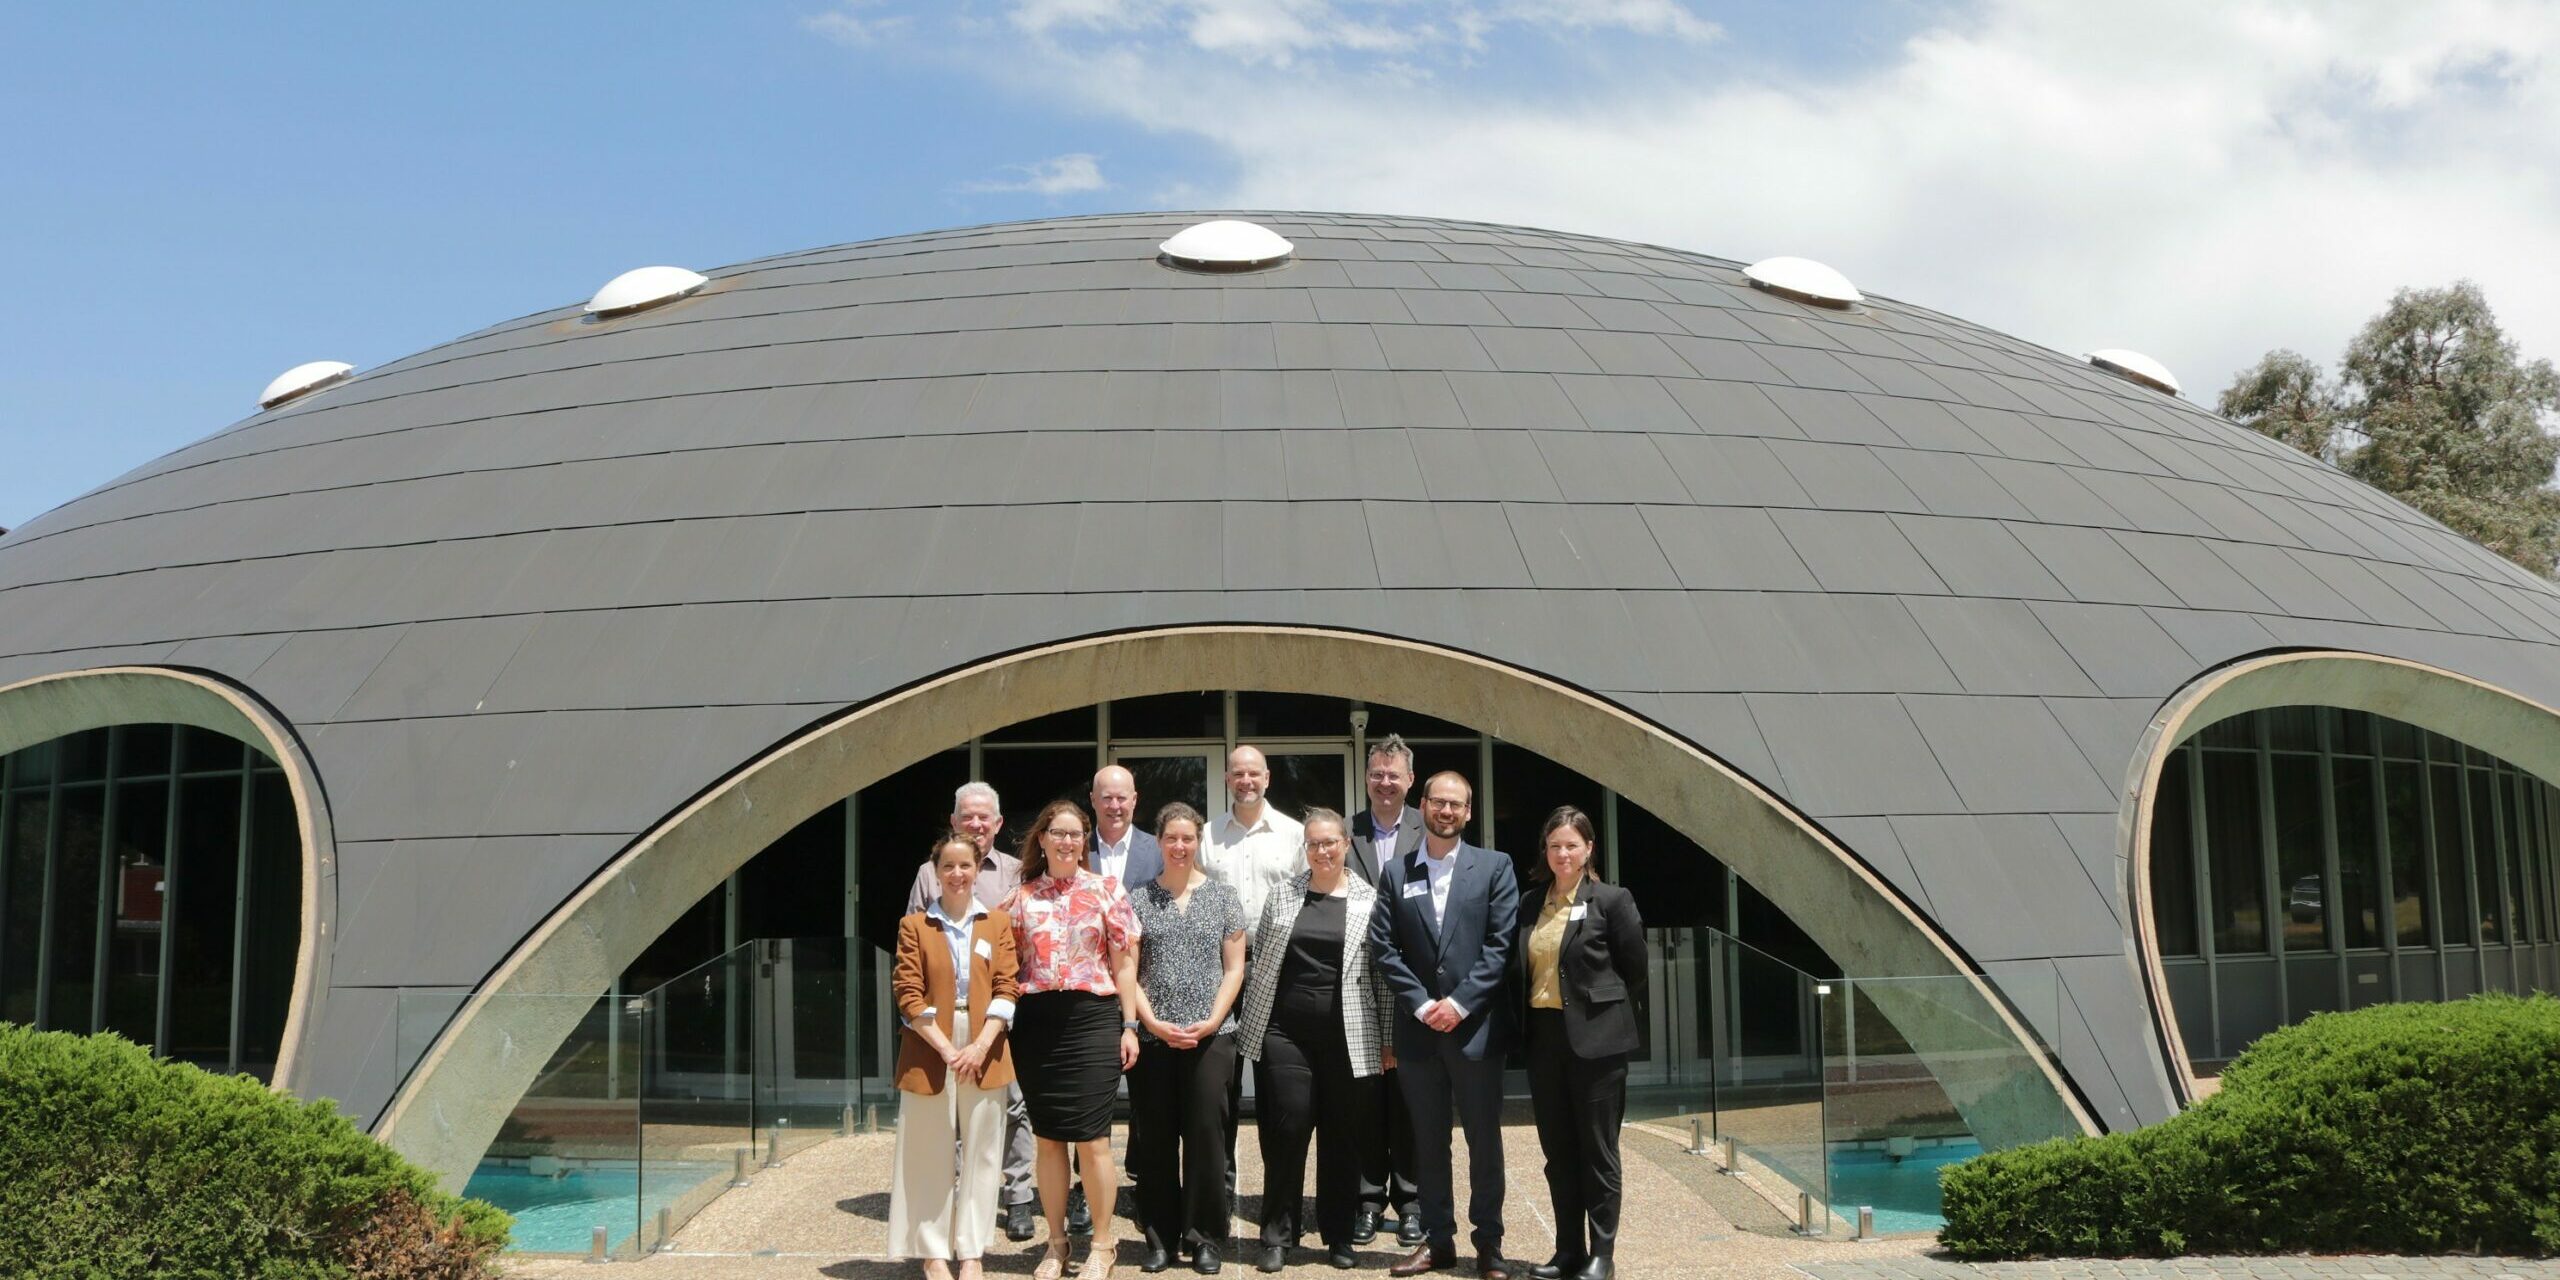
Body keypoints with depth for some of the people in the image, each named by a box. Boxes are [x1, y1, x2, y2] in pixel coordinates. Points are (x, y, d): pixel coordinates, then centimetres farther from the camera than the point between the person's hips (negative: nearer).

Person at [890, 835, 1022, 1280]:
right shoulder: (914, 925, 4)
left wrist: (980, 1046, -11)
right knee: (932, 1155, 3)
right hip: (929, 1053, -1)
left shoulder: (997, 923, 9)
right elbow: (909, 995, -3)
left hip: (985, 1054, 1)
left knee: (980, 1154, 4)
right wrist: (946, 1048, -13)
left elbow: (1006, 989, 2)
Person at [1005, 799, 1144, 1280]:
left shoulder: (1106, 890, 3)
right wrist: (1001, 1024, 3)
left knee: (1091, 1138, -1)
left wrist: (1130, 1026, -3)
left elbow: (1124, 963, 2)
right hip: (1036, 1023, 2)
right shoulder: (1021, 897, 8)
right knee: (1048, 1139, 9)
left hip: (1091, 1018, -2)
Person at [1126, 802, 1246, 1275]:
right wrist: (1153, 1023, -7)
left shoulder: (1221, 896, 7)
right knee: (1155, 1137, 4)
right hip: (1153, 1036, 1)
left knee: (1206, 1133, -2)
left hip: (1210, 1036, 0)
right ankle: (1161, 1235, 15)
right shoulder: (1138, 899, 7)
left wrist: (1212, 1021, -7)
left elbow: (1234, 968, 5)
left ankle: (1204, 1237, 9)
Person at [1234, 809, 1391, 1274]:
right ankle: (1278, 1236, 12)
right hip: (1285, 1030, 1)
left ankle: (1338, 1235, 20)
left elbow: (1384, 973, 3)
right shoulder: (1283, 895, 7)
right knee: (1287, 1131, 0)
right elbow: (1260, 964, 11)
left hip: (1348, 1037, 0)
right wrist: (1248, 1025, 8)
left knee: (1342, 1136, 7)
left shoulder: (1369, 901, 3)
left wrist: (1389, 1039, 1)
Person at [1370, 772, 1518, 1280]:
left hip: (1475, 1026, -2)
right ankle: (1438, 1239, 18)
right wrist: (1422, 1005, -9)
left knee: (1484, 1142, 3)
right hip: (1418, 1028, 2)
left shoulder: (1494, 867, 3)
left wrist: (1459, 1003, -12)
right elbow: (1384, 948, 2)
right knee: (1429, 1142, 9)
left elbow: (1501, 945, -4)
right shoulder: (1395, 875, 9)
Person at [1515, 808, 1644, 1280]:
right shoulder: (1530, 904, 9)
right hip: (1544, 1038, 5)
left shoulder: (1612, 900, -4)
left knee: (1597, 1150, 2)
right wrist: (1524, 1023, 6)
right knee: (1558, 1152, 11)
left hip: (1594, 1040, -5)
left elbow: (1635, 971, -1)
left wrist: (1603, 1012, 3)